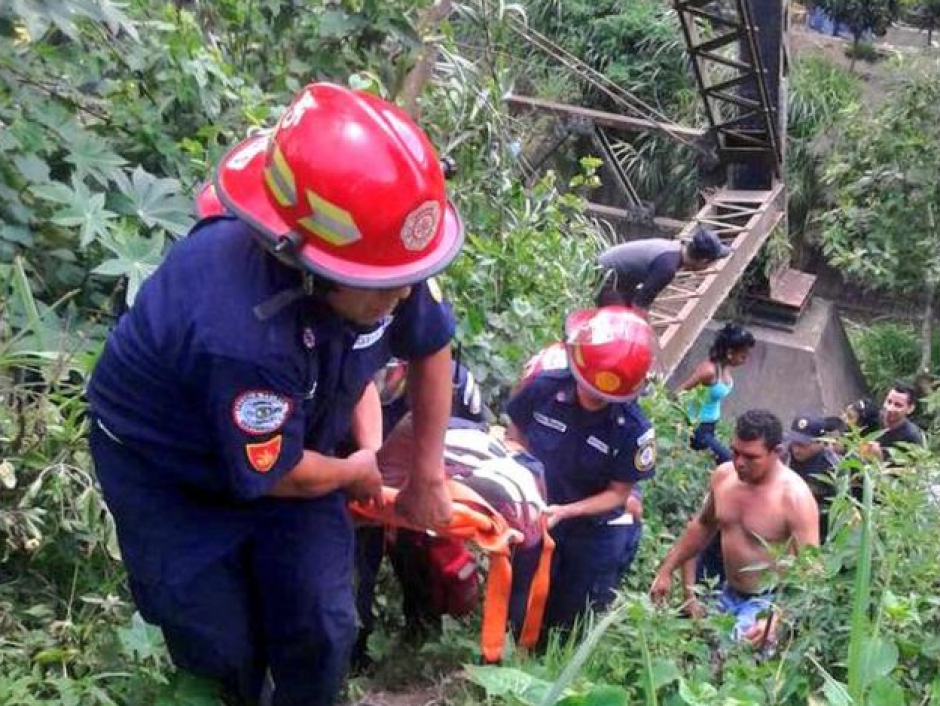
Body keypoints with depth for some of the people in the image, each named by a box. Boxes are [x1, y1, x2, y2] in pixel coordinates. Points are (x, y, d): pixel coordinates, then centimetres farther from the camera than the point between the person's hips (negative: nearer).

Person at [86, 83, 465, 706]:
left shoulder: (379, 258, -25)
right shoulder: (239, 332, -43)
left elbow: (432, 349, -3)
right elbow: (273, 474, -26)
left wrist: (428, 477, 5)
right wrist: (358, 472, -6)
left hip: (290, 443, 5)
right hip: (170, 472, -4)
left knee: (322, 632, 3)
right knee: (225, 649, 3)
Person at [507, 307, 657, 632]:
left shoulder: (633, 430, -27)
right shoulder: (545, 388, -22)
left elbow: (618, 494, -15)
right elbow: (516, 439, -4)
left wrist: (565, 511, -27)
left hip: (594, 533, -1)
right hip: (537, 517, 2)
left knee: (569, 624, 17)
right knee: (520, 614, 15)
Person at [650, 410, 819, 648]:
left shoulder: (794, 496, -22)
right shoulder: (723, 475, -3)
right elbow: (703, 525, 16)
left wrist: (778, 619, -36)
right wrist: (666, 570, 15)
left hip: (768, 602, -6)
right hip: (728, 595, 6)